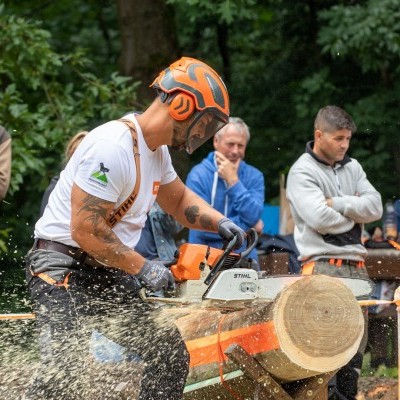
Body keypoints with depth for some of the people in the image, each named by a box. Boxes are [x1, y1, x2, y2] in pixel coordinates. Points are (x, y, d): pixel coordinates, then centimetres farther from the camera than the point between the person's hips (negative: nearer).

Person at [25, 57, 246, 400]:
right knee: (66, 370, -27)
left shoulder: (157, 150, 8)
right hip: (62, 266, -10)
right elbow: (86, 230, -25)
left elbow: (179, 199, 26)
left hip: (108, 272, 10)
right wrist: (142, 268, -16)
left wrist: (220, 222, 7)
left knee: (170, 354, 7)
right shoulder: (113, 148, -23)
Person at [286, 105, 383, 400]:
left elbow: (375, 207, 3)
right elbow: (320, 218, -17)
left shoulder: (352, 168, 16)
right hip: (323, 265, -7)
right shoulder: (302, 172, -4)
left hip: (356, 266, 7)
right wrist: (355, 212, -1)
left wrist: (338, 204, -10)